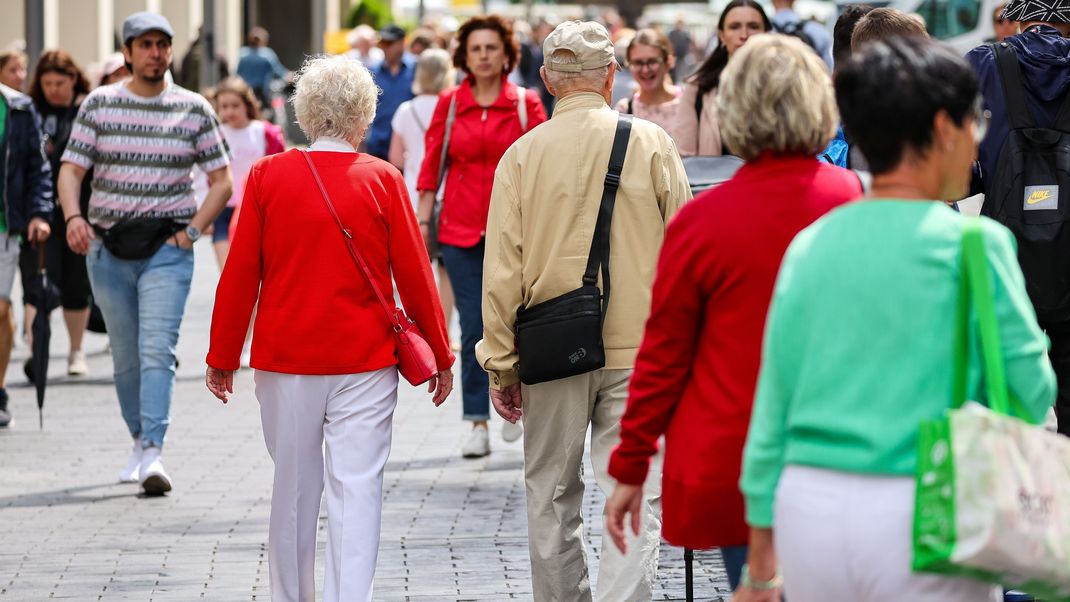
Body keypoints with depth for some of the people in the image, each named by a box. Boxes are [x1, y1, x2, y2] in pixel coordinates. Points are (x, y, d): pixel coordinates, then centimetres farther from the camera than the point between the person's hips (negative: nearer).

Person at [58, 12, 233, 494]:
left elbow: (222, 180, 7)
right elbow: (71, 169, 1)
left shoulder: (194, 109, 3)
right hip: (108, 248, 2)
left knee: (157, 350, -16)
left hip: (167, 249, -2)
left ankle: (153, 454, -24)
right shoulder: (99, 104, 5)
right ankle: (139, 441, 28)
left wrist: (193, 229, -7)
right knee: (125, 357, 10)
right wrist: (74, 217, -18)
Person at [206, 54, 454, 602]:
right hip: (364, 359, -2)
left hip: (285, 358, 2)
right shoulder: (382, 180, -5)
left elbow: (239, 275, 0)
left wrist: (222, 358, 10)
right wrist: (441, 356, 10)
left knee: (293, 487, 14)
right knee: (357, 488, -2)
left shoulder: (267, 175, -2)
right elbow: (414, 276, -1)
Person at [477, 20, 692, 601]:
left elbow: (501, 270, -2)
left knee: (551, 499, 16)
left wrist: (500, 366, 7)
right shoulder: (651, 143, -3)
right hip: (640, 352, -1)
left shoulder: (522, 155, -2)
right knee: (636, 500, -2)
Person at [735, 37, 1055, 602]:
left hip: (808, 509, 5)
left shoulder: (809, 246, 7)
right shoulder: (973, 243, -7)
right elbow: (1033, 391, -5)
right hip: (923, 520, -5)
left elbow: (773, 407, 10)